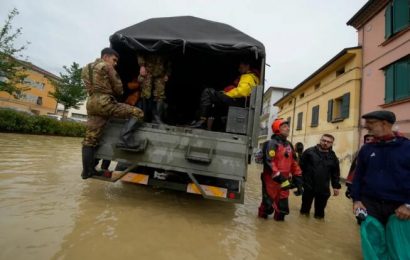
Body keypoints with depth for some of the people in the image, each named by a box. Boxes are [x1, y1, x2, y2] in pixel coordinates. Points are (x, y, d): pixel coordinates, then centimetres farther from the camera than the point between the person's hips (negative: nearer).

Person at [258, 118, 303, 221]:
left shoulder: (288, 145, 13)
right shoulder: (272, 144, -13)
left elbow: (293, 162, 17)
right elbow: (269, 162, -22)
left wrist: (297, 177, 12)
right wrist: (279, 178, -25)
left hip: (284, 180, 7)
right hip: (271, 180, -7)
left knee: (283, 206, 14)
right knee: (268, 204, 4)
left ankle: (279, 218, 33)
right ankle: (262, 215, 27)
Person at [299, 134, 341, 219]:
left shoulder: (333, 157, 4)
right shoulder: (309, 152, -6)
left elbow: (335, 173, 9)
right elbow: (301, 165, -3)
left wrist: (336, 186, 7)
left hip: (323, 189, 2)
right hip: (308, 186, -2)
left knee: (320, 208, 14)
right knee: (306, 203, 16)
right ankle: (304, 212, 39)